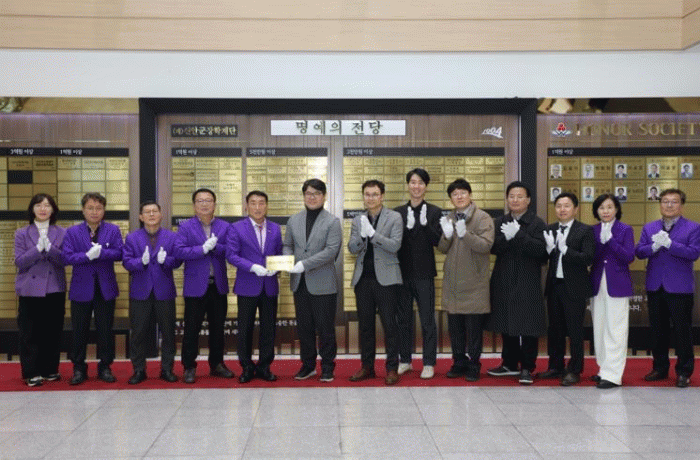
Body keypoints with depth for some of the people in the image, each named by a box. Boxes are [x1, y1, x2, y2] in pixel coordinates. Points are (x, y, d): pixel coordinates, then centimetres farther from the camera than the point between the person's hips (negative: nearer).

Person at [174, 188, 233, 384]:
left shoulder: (224, 227, 8)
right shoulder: (185, 227, 2)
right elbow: (179, 251, -11)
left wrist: (215, 247, -19)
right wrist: (203, 249, -19)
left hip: (218, 285, 3)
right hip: (195, 285, -3)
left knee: (217, 327, 11)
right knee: (192, 328, 1)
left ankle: (217, 364, 22)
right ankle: (189, 367, 10)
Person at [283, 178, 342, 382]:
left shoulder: (332, 222, -4)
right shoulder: (294, 220, 12)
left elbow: (331, 250, -14)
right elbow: (287, 245, 15)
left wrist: (304, 264, -21)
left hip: (323, 284, -4)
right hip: (299, 283, 4)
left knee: (325, 327, 3)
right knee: (304, 327, 11)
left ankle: (327, 367, 16)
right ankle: (308, 365, 24)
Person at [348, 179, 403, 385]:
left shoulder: (394, 218, 0)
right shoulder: (358, 220, 12)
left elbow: (395, 245, -11)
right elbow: (352, 248, 4)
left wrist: (372, 233, -19)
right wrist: (362, 236, -16)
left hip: (385, 278, -4)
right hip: (363, 279, 4)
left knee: (389, 325, -1)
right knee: (365, 325, 9)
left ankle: (392, 368, 7)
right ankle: (367, 366, 19)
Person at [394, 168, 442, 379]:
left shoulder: (434, 212, 1)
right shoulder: (398, 212, 7)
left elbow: (437, 240, -8)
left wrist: (425, 224, -21)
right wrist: (407, 228, -15)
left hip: (424, 274, -3)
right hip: (402, 272, 3)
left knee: (427, 320, 2)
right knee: (403, 319, 10)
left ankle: (429, 364, 10)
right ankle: (405, 361, 22)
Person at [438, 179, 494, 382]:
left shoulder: (483, 218, -4)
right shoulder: (448, 219, 11)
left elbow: (486, 246, -15)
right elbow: (442, 249, 8)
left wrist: (465, 233, -28)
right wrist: (447, 235, -12)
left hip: (474, 282, -4)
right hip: (452, 281, 4)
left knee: (474, 327, 1)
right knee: (455, 326, 10)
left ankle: (473, 365, 13)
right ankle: (459, 362, 23)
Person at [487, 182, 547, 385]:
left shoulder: (537, 223, -3)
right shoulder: (500, 223, 11)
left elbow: (540, 250, -17)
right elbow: (493, 248, -1)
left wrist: (518, 234, -22)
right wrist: (506, 237, -19)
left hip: (528, 283, -4)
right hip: (504, 282, 5)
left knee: (528, 326, -2)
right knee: (507, 324, 12)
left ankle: (527, 368, 8)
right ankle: (510, 364, 25)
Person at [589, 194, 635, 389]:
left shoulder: (625, 230, -2)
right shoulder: (593, 231, 8)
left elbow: (629, 256, -12)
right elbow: (590, 257, 5)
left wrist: (610, 240, -20)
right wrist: (600, 240, -11)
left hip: (617, 284, -4)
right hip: (597, 283, 4)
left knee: (615, 330, -5)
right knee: (599, 329, 9)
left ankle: (613, 374, -3)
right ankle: (605, 369, 20)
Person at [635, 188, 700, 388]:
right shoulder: (649, 228, 10)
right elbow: (639, 251, 1)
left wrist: (669, 244, -22)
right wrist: (654, 247, -18)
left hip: (680, 287, -4)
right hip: (655, 287, 4)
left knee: (682, 330, 2)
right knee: (658, 330, 12)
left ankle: (684, 372, 13)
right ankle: (660, 368, 24)